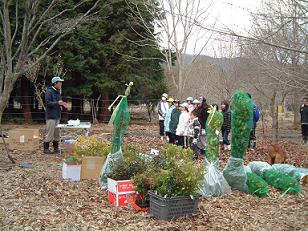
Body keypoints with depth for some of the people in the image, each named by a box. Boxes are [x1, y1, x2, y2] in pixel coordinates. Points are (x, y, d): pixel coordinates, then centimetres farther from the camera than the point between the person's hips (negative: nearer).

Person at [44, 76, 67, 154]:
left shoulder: (58, 92, 15)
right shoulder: (49, 91, -11)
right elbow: (47, 103, -18)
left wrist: (62, 104, 3)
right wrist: (57, 103, -29)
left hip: (57, 116, 8)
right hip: (51, 116, -8)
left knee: (57, 133, 11)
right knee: (50, 133, -5)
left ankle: (56, 148, 18)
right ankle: (46, 148, 5)